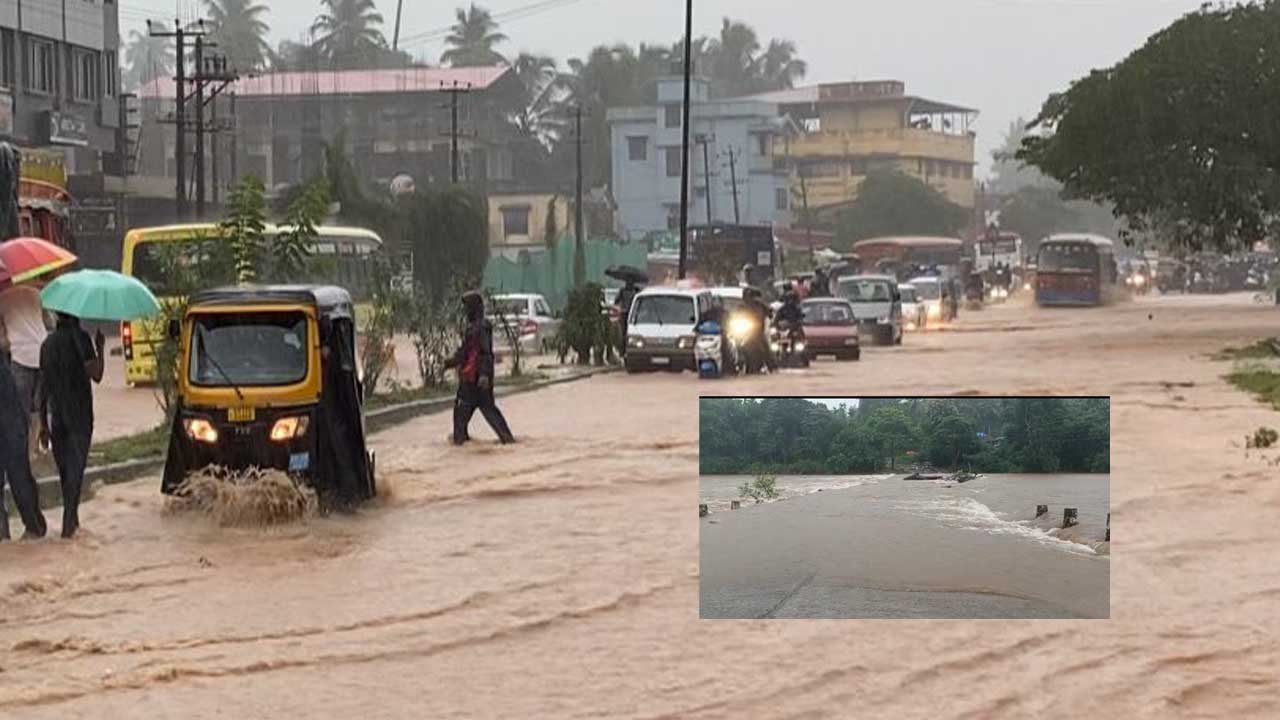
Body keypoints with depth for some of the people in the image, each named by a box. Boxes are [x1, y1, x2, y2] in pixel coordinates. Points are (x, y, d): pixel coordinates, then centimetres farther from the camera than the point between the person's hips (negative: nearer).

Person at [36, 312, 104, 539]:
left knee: (65, 469, 14)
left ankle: (72, 520, 21)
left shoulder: (48, 343, 10)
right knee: (75, 468, -5)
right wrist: (100, 348, -2)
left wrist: (43, 424, 16)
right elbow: (96, 375, -16)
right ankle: (68, 523, -13)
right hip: (79, 414, -5)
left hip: (55, 417, 5)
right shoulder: (79, 337, -9)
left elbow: (43, 386, 12)